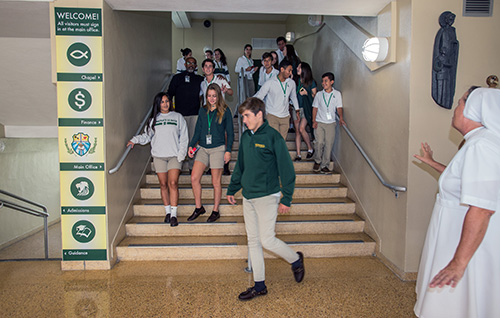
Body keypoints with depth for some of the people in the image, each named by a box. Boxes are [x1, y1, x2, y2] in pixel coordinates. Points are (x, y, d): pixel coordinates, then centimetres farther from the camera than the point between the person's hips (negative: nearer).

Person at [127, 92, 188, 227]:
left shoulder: (178, 117, 9)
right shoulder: (153, 119, 13)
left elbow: (184, 137, 6)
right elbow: (147, 136, 15)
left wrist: (181, 154, -4)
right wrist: (135, 140, -3)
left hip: (174, 155, -2)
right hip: (158, 156, 2)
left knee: (173, 183, -13)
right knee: (163, 184, 3)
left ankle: (174, 214, -11)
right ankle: (167, 212, 15)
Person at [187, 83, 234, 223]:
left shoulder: (225, 111, -1)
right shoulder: (203, 111, 10)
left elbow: (230, 133, 0)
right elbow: (198, 130, 14)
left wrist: (228, 150, -6)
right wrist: (191, 146, 2)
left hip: (218, 149, -4)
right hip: (202, 148, 4)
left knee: (216, 182, 2)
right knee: (194, 178, -3)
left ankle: (215, 211, 16)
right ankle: (198, 208, 14)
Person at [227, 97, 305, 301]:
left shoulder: (273, 137, -13)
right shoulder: (246, 137, 9)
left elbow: (286, 169, -12)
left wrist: (286, 199, -13)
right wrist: (232, 190, 18)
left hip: (267, 196, -7)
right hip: (248, 197, 7)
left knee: (267, 240, -4)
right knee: (253, 241, 10)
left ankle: (296, 260, 25)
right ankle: (259, 285, 22)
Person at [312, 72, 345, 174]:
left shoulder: (337, 94, 6)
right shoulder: (319, 94, 7)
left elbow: (339, 107, 3)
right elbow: (315, 108, 8)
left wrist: (341, 118, -15)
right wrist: (314, 121, -3)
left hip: (330, 123, 0)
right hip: (319, 122, 0)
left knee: (329, 144, -4)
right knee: (320, 142, -14)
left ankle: (325, 166, 4)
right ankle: (317, 162, 7)